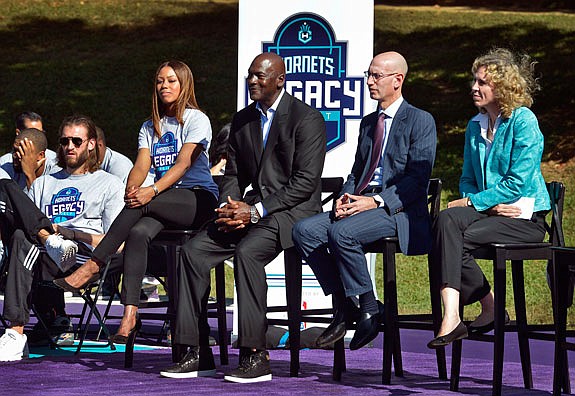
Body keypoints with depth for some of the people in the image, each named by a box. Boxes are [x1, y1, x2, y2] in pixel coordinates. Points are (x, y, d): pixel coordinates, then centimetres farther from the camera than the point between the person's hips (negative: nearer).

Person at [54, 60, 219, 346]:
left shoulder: (196, 120, 1)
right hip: (165, 204, 5)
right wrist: (131, 189, -20)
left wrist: (153, 191, -29)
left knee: (143, 204, -31)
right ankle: (129, 315, -36)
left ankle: (93, 266, -26)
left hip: (199, 200, -5)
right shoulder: (150, 127, 19)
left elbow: (184, 163, -13)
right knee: (138, 233, -27)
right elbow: (141, 166, 5)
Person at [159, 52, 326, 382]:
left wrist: (256, 211, -19)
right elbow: (233, 175, 19)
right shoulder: (243, 120, 16)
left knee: (247, 252, -34)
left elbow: (306, 181, -13)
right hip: (249, 210, 7)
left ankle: (256, 356, -30)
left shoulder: (308, 119, -7)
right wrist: (228, 207, -4)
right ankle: (198, 354, -10)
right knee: (193, 251, -13)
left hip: (291, 211, -7)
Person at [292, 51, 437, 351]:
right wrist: (345, 198, -2)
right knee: (304, 230, -16)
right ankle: (342, 308, -10)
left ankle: (369, 309, -18)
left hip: (398, 210, -7)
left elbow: (418, 179, -10)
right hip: (360, 202, 7)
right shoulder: (368, 122, 23)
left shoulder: (421, 121, -1)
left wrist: (375, 201, -20)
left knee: (341, 232, -33)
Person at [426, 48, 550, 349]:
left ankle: (452, 319, -17)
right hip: (489, 210, 6)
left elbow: (518, 182, -15)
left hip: (524, 217, -6)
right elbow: (467, 180, 16)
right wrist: (489, 204, -6)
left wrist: (473, 201, -14)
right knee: (447, 220, -28)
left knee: (455, 240, -28)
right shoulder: (475, 126, 15)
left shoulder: (523, 121, -8)